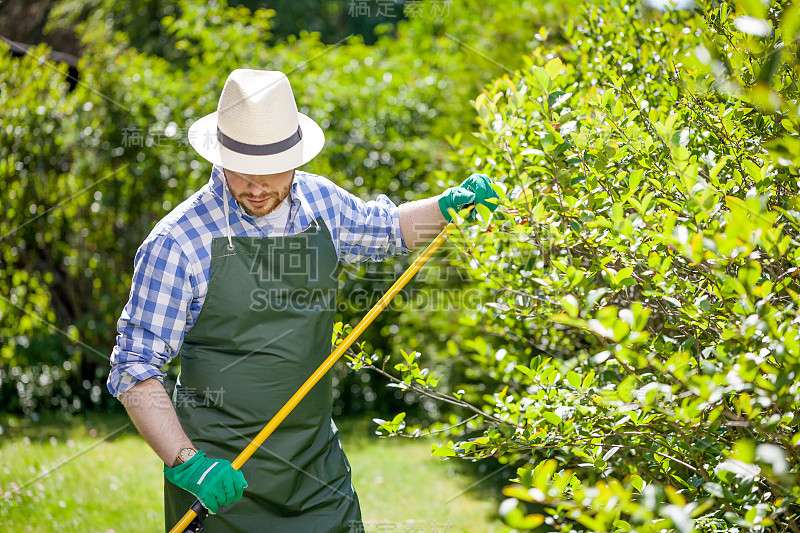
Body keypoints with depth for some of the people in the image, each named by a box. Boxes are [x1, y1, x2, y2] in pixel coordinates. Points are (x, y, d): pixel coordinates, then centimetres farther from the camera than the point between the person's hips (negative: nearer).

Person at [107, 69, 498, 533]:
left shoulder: (320, 202, -1)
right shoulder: (178, 244, -16)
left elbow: (386, 228, 22)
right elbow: (135, 371, -13)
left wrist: (450, 205, 5)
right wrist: (186, 462, -24)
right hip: (221, 473, -4)